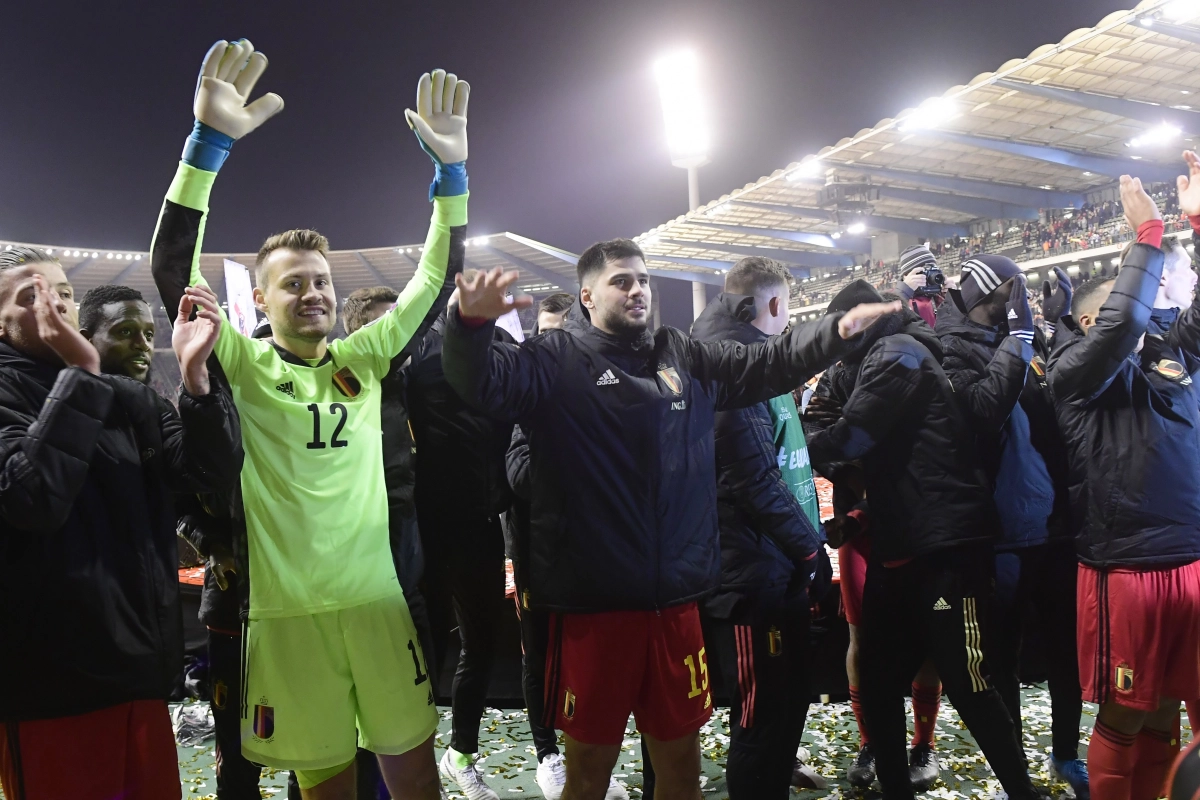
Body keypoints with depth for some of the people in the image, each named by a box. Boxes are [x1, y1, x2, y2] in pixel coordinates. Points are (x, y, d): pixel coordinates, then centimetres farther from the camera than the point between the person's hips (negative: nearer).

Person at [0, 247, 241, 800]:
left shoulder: (127, 398, 10)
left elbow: (213, 471, -2)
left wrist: (194, 374, -16)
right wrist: (80, 375, -21)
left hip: (138, 662, 5)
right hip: (50, 677, -5)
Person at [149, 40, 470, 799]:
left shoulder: (363, 358, 7)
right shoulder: (244, 364, 0)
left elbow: (436, 278, 5)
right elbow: (174, 267, -11)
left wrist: (452, 169, -8)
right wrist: (210, 140, -21)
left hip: (377, 595, 2)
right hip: (287, 609, -2)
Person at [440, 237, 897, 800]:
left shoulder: (685, 357, 10)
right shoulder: (557, 361, -4)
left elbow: (769, 363, 13)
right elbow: (482, 382, -18)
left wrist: (839, 329, 0)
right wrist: (472, 322, -37)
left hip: (675, 600, 4)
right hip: (591, 603, -4)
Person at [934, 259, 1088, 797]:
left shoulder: (1028, 341, 10)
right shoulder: (952, 352, -7)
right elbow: (980, 409, -23)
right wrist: (1017, 339, -18)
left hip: (1055, 525, 5)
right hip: (1002, 533, -5)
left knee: (1067, 647, 16)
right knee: (1004, 653, 9)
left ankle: (1066, 753, 36)